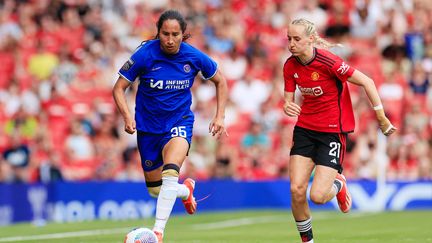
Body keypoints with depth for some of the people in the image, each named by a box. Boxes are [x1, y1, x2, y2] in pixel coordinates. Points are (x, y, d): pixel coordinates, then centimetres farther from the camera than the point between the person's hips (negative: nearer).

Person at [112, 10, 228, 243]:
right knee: (155, 189, 12)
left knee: (170, 173, -30)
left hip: (179, 121, -1)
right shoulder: (145, 55, -17)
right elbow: (119, 88, -9)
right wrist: (127, 116, -25)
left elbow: (220, 81, 6)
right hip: (148, 125, 1)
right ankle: (186, 190, 46)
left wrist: (220, 116, -2)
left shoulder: (193, 57, -12)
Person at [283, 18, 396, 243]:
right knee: (296, 190, -8)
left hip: (333, 131, -5)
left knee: (318, 196, -13)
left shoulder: (328, 62, -21)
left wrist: (381, 117, -11)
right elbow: (288, 100, 5)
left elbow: (366, 82, -16)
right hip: (305, 129, 5)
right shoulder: (290, 66, -3)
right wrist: (287, 107, -21)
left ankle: (338, 185, 23)